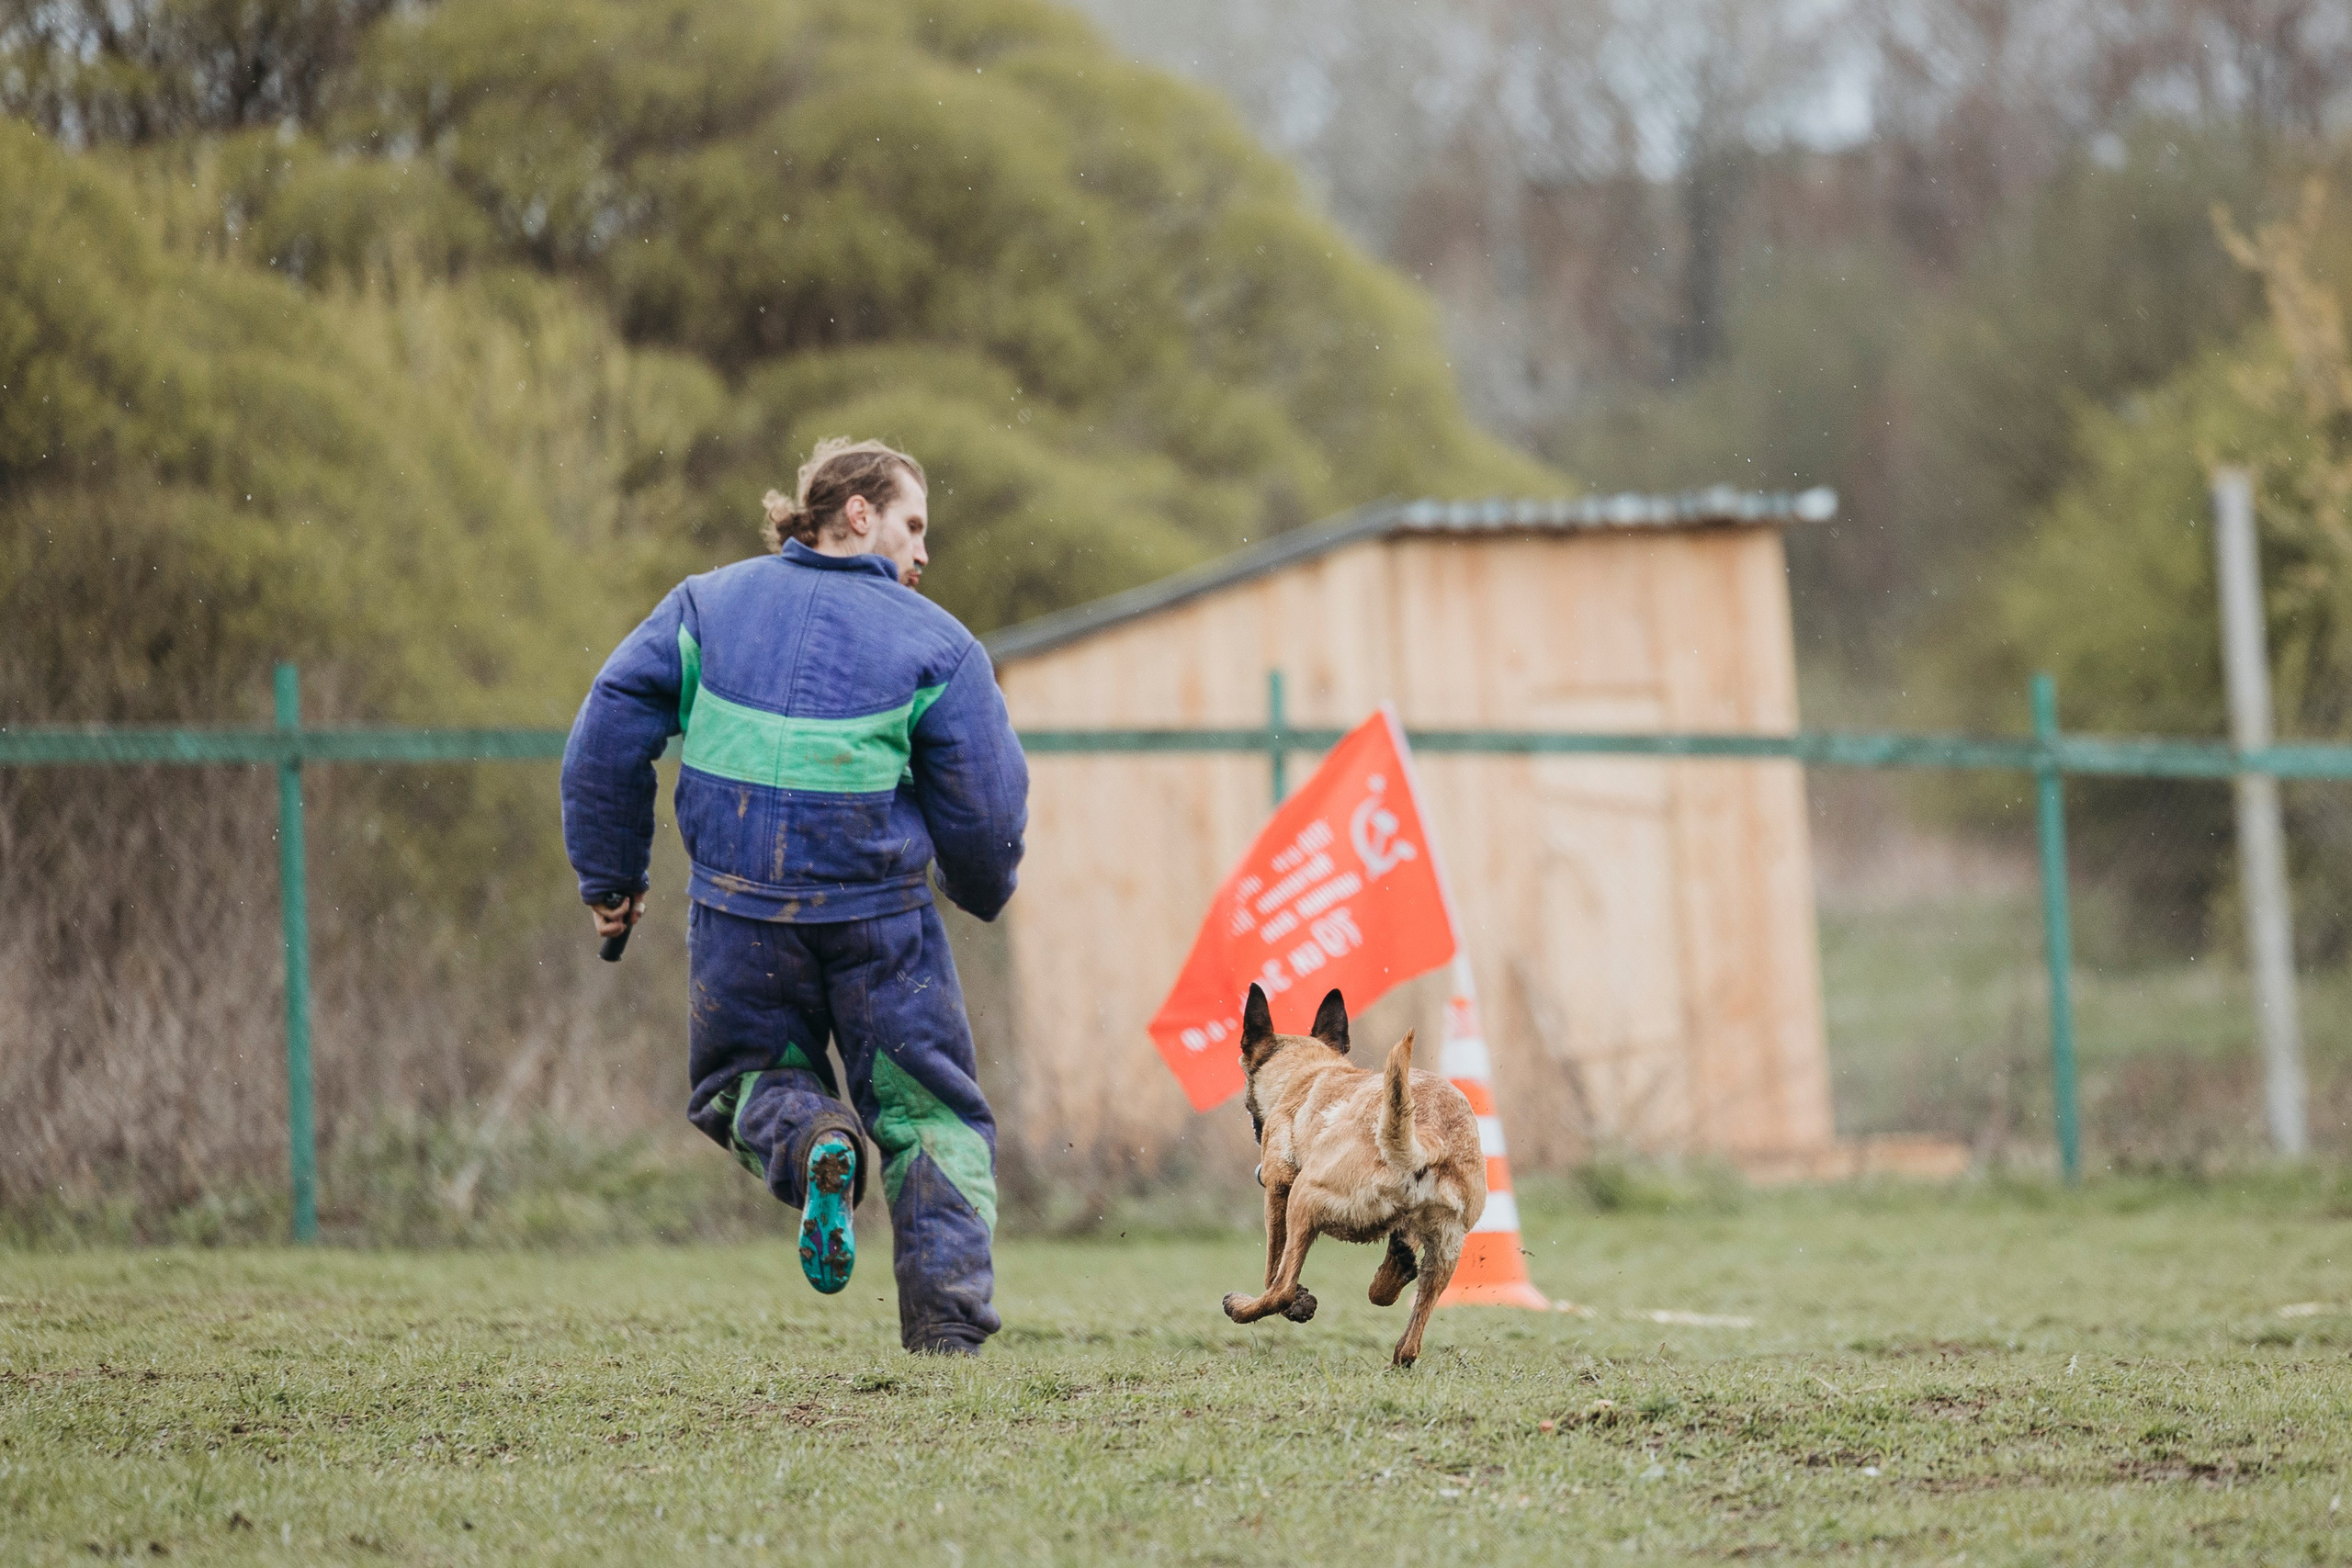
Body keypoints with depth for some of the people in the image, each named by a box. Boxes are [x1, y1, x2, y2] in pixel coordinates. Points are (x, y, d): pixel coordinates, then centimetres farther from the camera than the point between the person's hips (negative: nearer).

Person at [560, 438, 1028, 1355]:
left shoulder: (707, 605, 5)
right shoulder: (937, 644, -2)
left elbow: (609, 733, 2)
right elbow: (985, 807, -1)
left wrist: (610, 876, 11)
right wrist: (980, 893, 22)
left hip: (740, 911, 2)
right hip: (880, 920, -2)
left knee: (748, 1074, 23)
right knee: (929, 1116, 11)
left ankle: (806, 1140, -13)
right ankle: (950, 1330, -1)